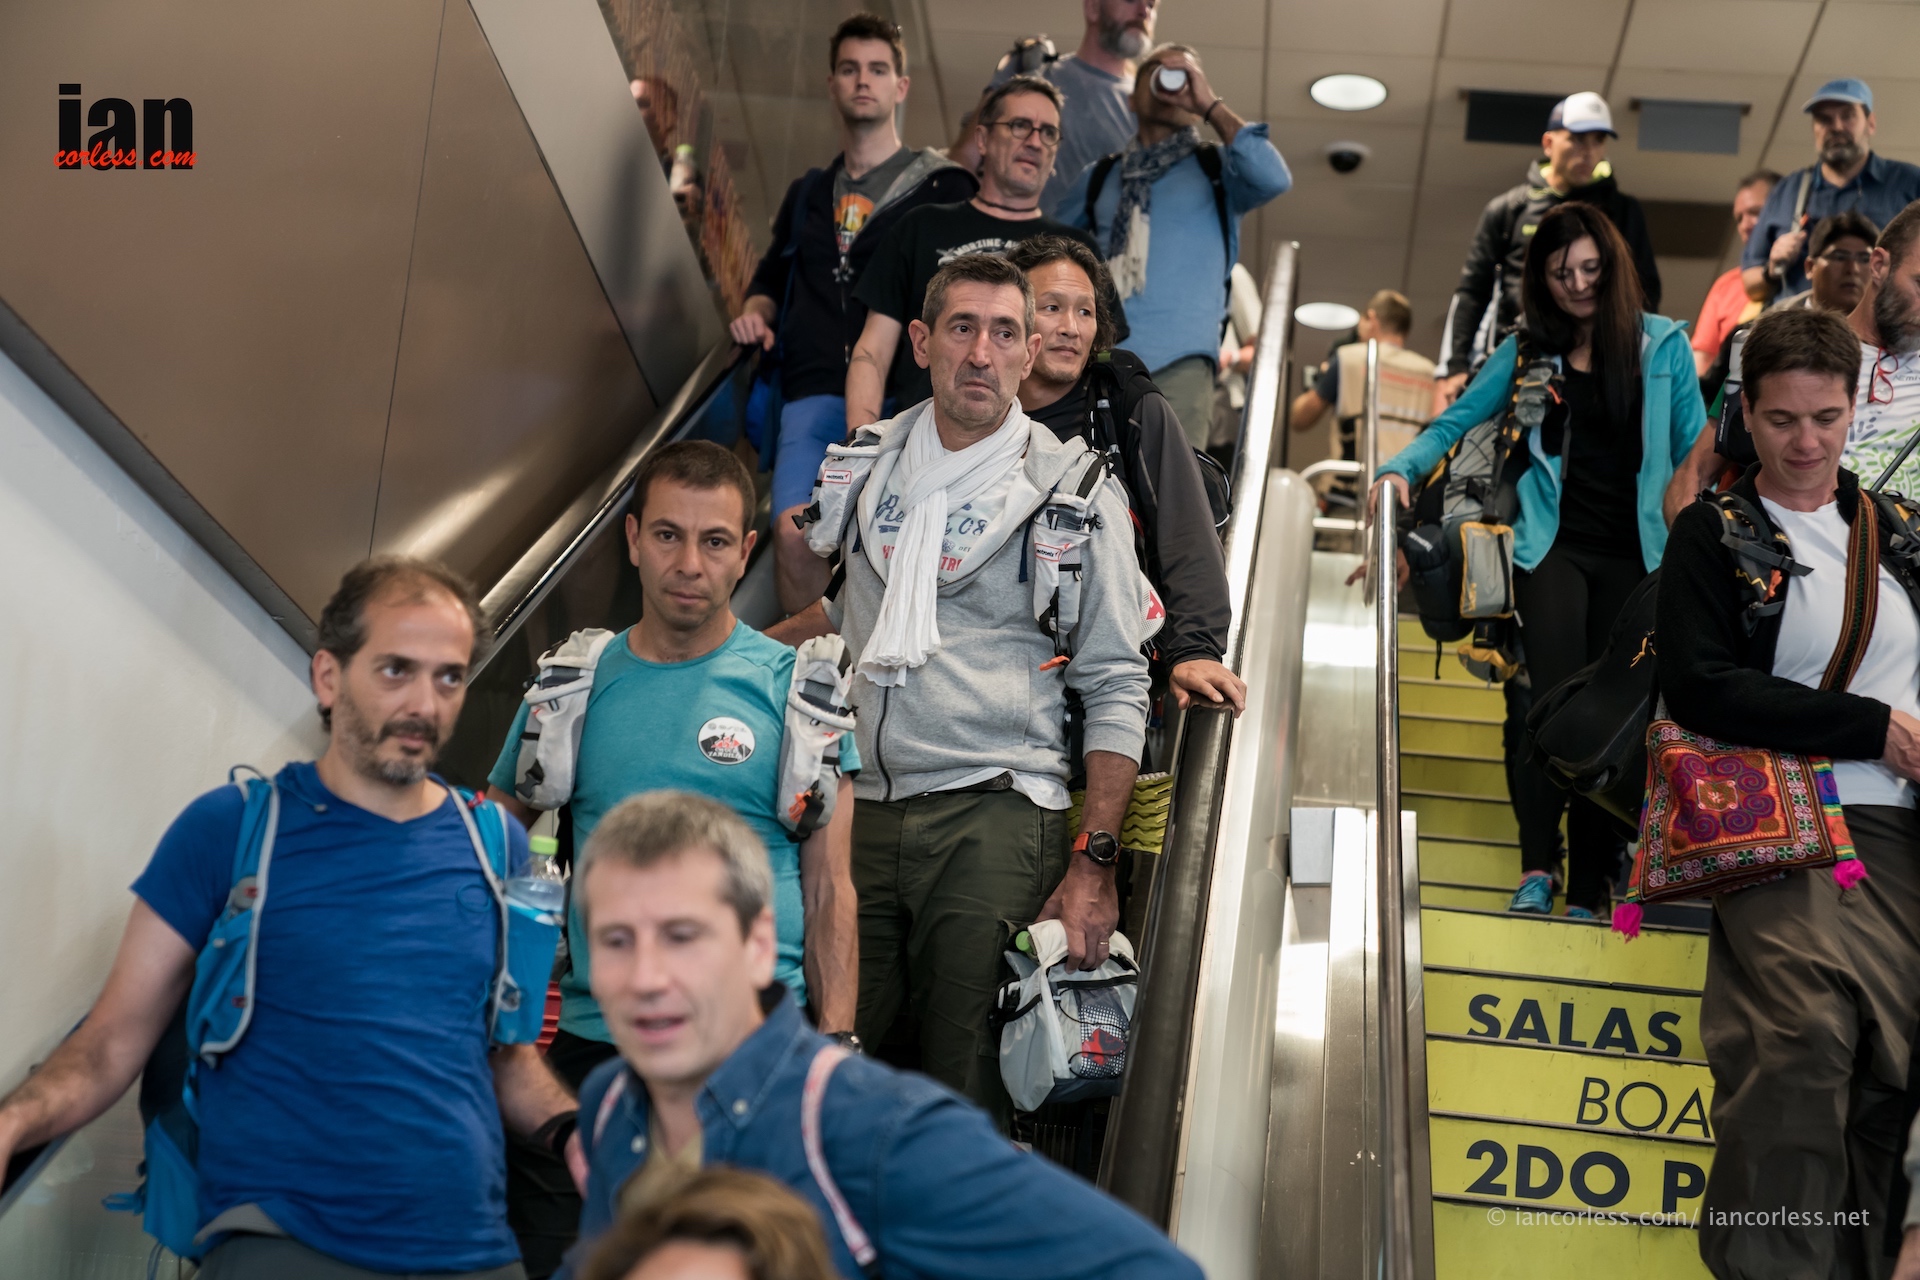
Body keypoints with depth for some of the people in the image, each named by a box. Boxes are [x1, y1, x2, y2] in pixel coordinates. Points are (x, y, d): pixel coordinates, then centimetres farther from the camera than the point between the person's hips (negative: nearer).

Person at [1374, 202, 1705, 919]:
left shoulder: (1663, 345, 7)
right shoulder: (1527, 350, 9)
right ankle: (1537, 869, -14)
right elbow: (1456, 421, 9)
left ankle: (1586, 893, 5)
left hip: (1636, 552, 1)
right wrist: (1402, 467, -9)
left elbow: (1695, 455, 7)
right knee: (1557, 696, -18)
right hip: (1555, 543, -1)